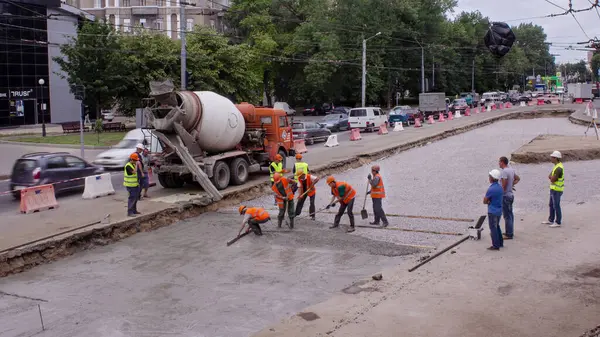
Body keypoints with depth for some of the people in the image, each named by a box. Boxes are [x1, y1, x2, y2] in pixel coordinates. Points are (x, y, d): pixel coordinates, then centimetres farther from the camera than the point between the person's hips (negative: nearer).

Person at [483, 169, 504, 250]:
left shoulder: (491, 189, -21)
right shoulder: (500, 187, 3)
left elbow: (485, 201, -14)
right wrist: (491, 201, -1)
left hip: (492, 212, -8)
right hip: (499, 211, 8)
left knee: (493, 228, 1)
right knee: (497, 226, 22)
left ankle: (496, 246, 5)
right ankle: (500, 243, 29)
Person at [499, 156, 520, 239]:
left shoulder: (504, 171, -22)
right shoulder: (511, 169, 7)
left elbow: (503, 185, -23)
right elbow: (518, 178, 20)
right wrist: (512, 185, 10)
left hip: (506, 195, -10)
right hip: (511, 194, 10)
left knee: (507, 215, -3)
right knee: (510, 214, 18)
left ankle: (509, 234, 1)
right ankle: (510, 232, 28)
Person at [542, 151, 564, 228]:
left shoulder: (558, 168, -25)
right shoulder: (557, 165, 9)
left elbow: (552, 179, -23)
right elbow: (550, 176, 12)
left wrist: (550, 176, -3)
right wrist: (551, 177, -9)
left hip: (557, 190, -10)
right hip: (553, 189, 10)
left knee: (556, 206, 0)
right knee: (551, 205, 19)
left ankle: (558, 222, 10)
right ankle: (551, 220, 30)